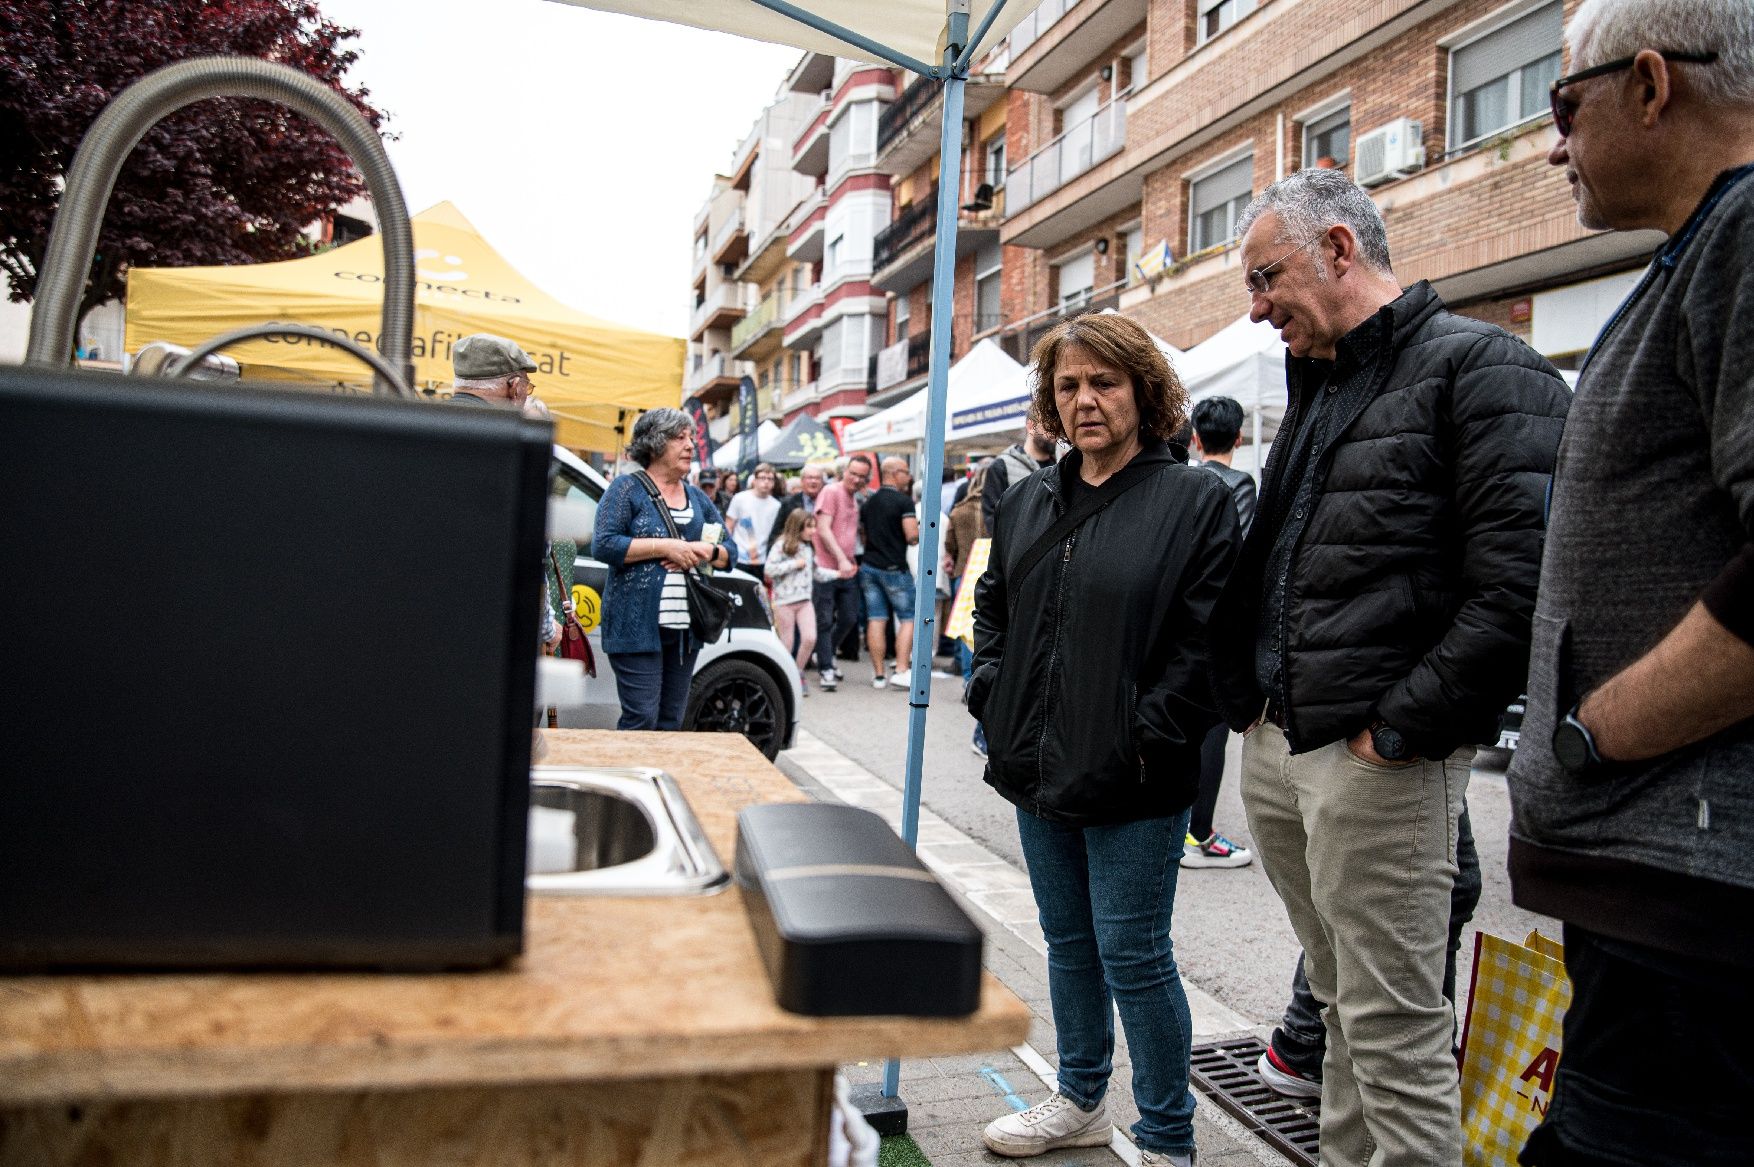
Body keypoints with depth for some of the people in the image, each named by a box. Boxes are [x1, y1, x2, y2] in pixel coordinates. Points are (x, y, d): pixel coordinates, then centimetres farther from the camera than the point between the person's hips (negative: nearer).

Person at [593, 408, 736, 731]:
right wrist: (666, 547, -15)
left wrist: (708, 552, -6)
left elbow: (731, 552, 17)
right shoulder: (627, 488, -1)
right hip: (637, 624, -6)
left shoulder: (697, 497, 17)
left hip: (685, 629, 6)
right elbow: (603, 544, -12)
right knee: (642, 718, -9)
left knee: (672, 722, 9)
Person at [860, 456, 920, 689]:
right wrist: (919, 529, 3)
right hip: (894, 568, -6)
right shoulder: (904, 501, -10)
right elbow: (912, 536, -17)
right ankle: (900, 672, -7)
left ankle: (878, 675, 7)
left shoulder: (868, 502, 13)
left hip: (869, 566, 6)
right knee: (908, 618, 3)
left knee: (876, 620, 5)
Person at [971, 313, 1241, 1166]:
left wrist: (1148, 737, -17)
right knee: (1068, 941, 19)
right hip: (1038, 769, 7)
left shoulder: (1194, 500, -8)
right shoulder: (1030, 500, 11)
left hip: (1133, 781, -6)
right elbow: (992, 605, 21)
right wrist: (993, 695, 8)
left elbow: (1207, 639, -13)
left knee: (1132, 955, 2)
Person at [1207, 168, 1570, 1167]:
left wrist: (1396, 730, -16)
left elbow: (1517, 588, -17)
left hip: (1375, 762, -8)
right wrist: (1249, 702, 13)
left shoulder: (1483, 368, -7)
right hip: (1274, 752, 8)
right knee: (1341, 998, 19)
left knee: (1394, 1024, 0)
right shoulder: (1316, 388, 19)